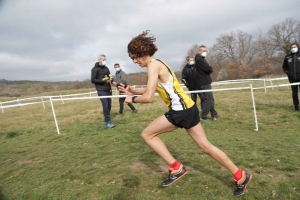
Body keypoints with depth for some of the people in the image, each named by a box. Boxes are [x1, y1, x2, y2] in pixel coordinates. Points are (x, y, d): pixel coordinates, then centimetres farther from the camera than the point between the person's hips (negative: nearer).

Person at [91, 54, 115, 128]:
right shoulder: (95, 69, -4)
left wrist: (110, 79, -2)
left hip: (108, 89, 7)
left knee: (109, 105, 7)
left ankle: (106, 120, 21)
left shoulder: (106, 68, 16)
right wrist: (102, 80, -20)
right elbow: (93, 80, -8)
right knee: (105, 105, -13)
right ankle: (108, 121, -7)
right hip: (101, 90, -6)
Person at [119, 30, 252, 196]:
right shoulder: (157, 64, 16)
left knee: (147, 134, 3)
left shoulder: (153, 65, -13)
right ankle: (241, 176, 28)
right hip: (186, 108, 10)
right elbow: (151, 90, 24)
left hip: (181, 110, -10)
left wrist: (132, 99, -3)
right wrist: (133, 91, 13)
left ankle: (176, 168, 11)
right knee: (205, 146, 16)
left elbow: (148, 97, -20)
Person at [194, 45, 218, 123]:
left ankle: (214, 115, 26)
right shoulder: (199, 59, -14)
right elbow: (208, 69, -19)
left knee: (210, 99, 16)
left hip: (205, 82, 11)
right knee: (208, 100, -9)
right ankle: (203, 117, -2)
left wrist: (209, 70, 1)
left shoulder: (201, 59, 20)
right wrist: (210, 69, 0)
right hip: (204, 83, -11)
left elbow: (207, 69, 19)